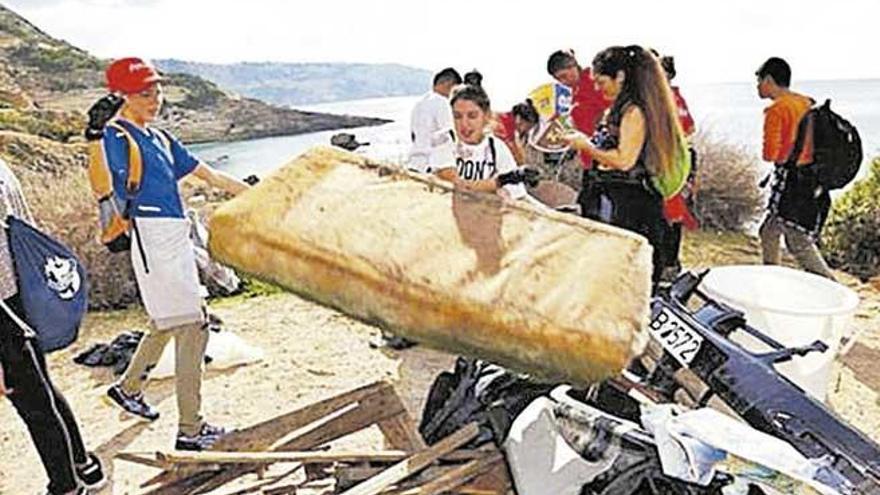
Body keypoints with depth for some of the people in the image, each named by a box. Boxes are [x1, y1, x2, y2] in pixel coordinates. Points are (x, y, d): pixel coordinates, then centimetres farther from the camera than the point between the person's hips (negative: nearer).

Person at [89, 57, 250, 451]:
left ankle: (129, 387, 44)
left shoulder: (161, 139, 16)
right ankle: (190, 430, 3)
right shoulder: (116, 136, -9)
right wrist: (95, 141, -42)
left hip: (178, 237, 9)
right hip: (153, 240, -9)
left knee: (168, 322, 23)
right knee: (192, 329, -7)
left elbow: (211, 176, 17)